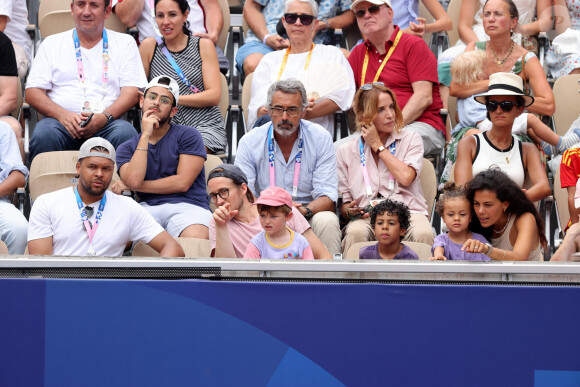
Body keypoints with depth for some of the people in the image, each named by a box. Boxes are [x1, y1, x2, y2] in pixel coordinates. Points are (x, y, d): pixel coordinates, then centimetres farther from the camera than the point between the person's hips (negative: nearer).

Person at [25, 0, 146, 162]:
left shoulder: (125, 43, 17)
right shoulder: (52, 44, 18)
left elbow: (132, 92, 6)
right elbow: (32, 92, 10)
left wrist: (104, 117, -14)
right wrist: (62, 115, -11)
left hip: (107, 124, 0)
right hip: (63, 122, 0)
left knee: (126, 134, -34)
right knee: (44, 134, -34)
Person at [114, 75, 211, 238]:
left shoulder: (188, 135, 9)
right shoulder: (127, 147, 17)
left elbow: (182, 183, -3)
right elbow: (133, 180, -5)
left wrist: (133, 186, 2)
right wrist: (145, 135, -3)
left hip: (187, 206, -1)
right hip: (148, 208, 1)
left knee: (196, 238, -38)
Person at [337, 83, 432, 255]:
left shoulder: (411, 139, 14)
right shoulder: (346, 150, 16)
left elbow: (406, 177, -6)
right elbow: (343, 200, 14)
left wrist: (378, 145, 4)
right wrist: (349, 210, -12)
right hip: (366, 216, 0)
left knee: (423, 234, -35)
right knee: (355, 233, -37)